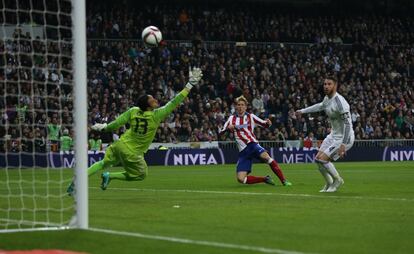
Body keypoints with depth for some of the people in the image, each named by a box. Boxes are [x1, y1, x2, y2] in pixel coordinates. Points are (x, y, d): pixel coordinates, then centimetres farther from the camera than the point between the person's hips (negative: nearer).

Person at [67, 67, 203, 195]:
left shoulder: (133, 111, -9)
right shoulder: (156, 115, -20)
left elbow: (116, 123, -3)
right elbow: (174, 103, -19)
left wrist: (104, 127, 16)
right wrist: (190, 84, -16)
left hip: (120, 144, 5)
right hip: (132, 153, -5)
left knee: (103, 163, 21)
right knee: (141, 175, 17)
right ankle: (109, 176, 4)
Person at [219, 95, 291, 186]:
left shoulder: (250, 116, 9)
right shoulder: (232, 118, 13)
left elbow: (264, 124, 9)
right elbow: (221, 133, 9)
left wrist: (268, 122, -15)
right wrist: (228, 128, -12)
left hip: (253, 144, -2)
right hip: (243, 151, 2)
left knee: (266, 156, -36)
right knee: (241, 179, -14)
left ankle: (284, 180, -28)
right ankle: (265, 179, 6)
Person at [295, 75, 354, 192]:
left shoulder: (339, 102, -25)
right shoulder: (327, 98, 4)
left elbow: (347, 124, -29)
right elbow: (320, 106, 29)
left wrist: (343, 145, -34)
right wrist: (302, 111, 37)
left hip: (344, 137, -9)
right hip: (333, 135, 9)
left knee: (323, 159, -15)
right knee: (318, 159, 9)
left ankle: (337, 180, 8)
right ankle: (329, 183, 26)